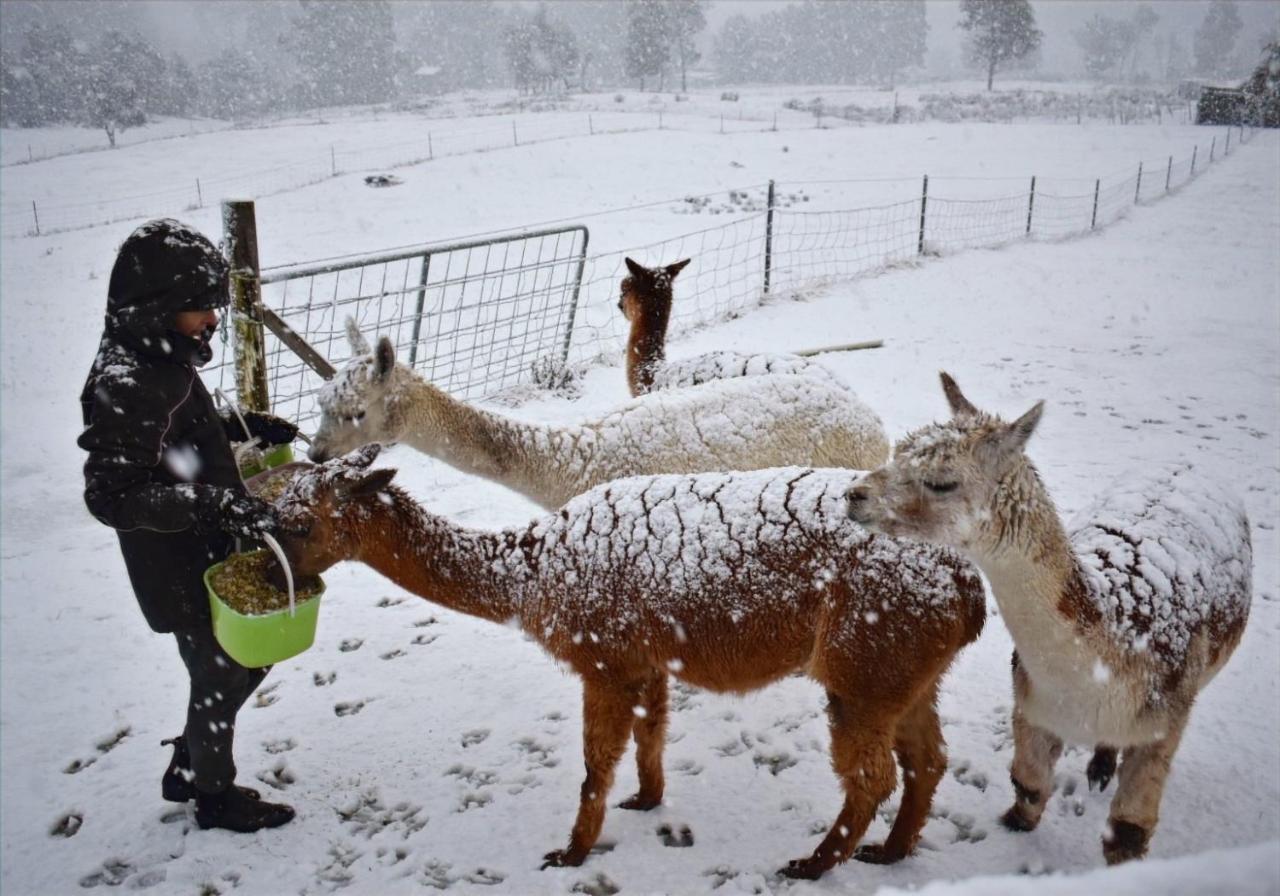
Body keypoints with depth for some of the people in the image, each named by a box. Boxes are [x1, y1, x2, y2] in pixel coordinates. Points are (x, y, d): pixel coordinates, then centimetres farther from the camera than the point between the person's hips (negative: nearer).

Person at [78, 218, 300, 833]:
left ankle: (188, 767, 43)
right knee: (220, 678, 11)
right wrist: (212, 504, -38)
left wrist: (241, 427, 5)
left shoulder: (159, 358, 1)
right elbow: (112, 496, -30)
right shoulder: (126, 385, -28)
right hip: (183, 575, -9)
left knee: (248, 662, 24)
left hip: (211, 555, 9)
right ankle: (215, 794, 36)